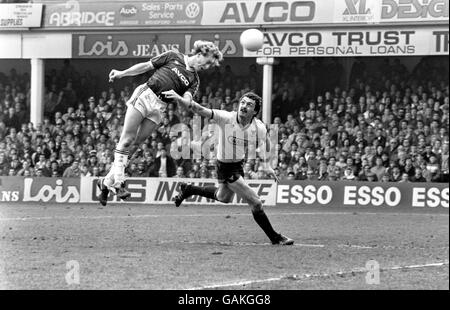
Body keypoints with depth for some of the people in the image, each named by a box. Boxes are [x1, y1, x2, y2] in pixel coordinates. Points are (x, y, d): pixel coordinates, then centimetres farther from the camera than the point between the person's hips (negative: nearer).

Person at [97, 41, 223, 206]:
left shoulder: (194, 81, 12)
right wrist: (122, 73, 4)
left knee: (134, 145, -1)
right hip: (144, 95, -3)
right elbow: (145, 66, 9)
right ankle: (118, 182, -9)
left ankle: (106, 182, 5)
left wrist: (177, 97, -25)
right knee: (126, 141, -10)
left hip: (159, 108, 3)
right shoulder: (173, 57, 5)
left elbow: (187, 100, -3)